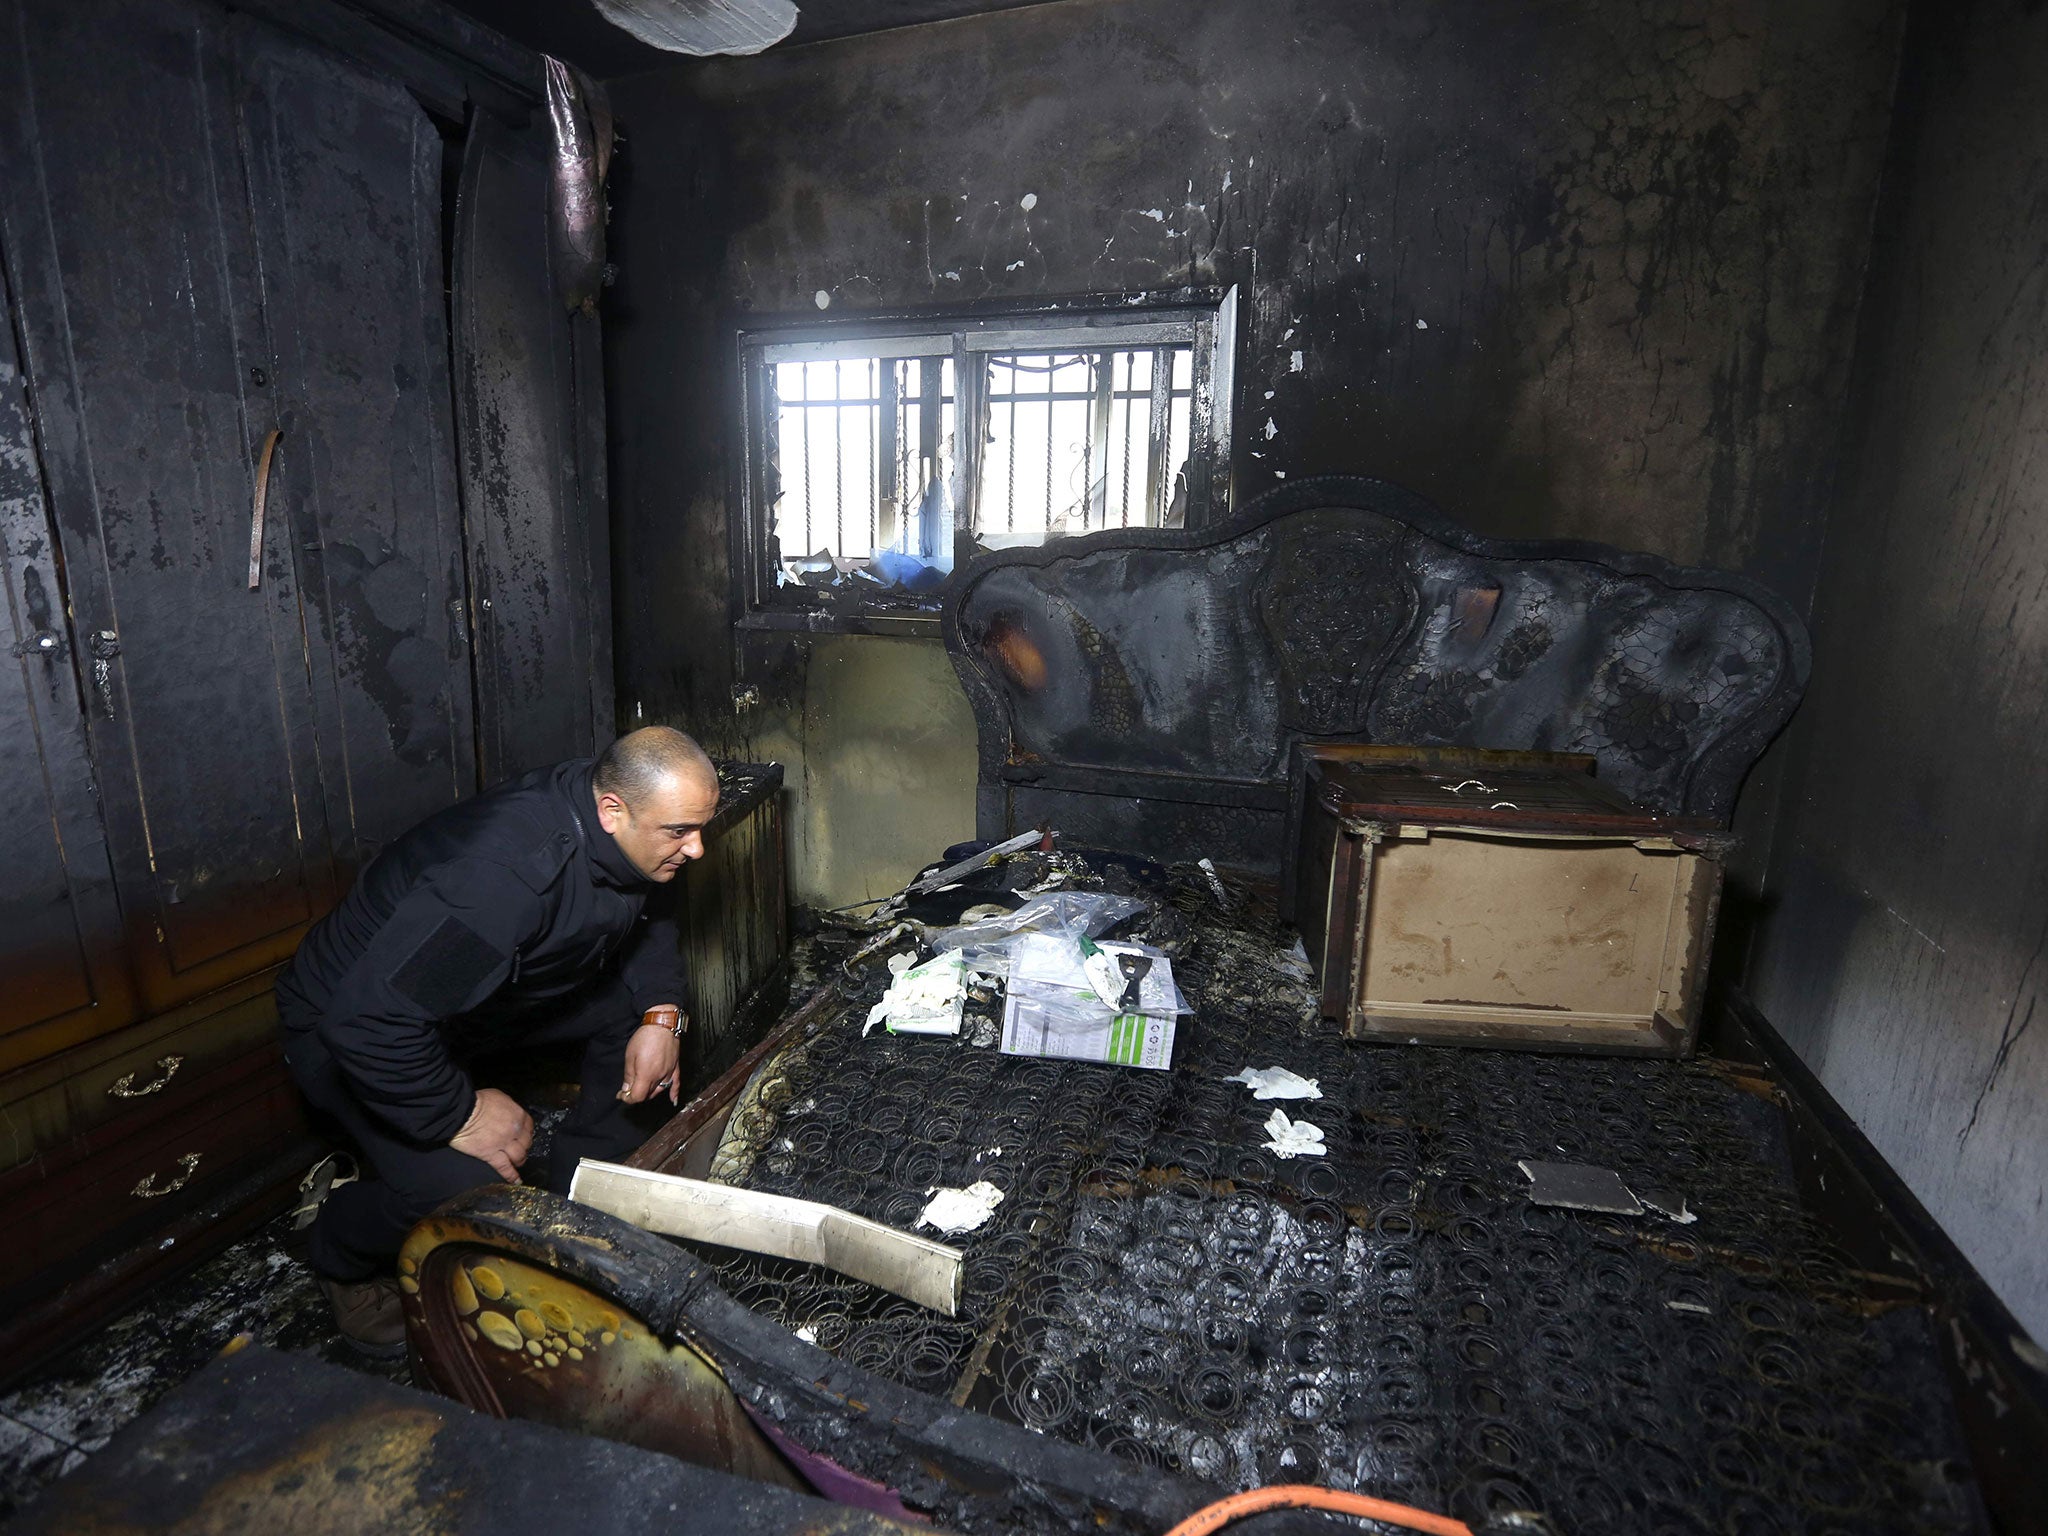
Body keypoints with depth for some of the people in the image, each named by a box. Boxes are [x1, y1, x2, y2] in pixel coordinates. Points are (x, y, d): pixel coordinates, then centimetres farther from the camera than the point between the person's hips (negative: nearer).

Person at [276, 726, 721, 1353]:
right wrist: (459, 1114, -27)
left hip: (479, 993, 8)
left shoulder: (626, 830, -15)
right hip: (347, 1025, -8)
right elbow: (368, 1020, -40)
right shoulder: (508, 877, -41)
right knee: (466, 1187, -25)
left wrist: (661, 1014, -10)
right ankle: (342, 1257, 12)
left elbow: (650, 916, 5)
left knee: (635, 1001, -4)